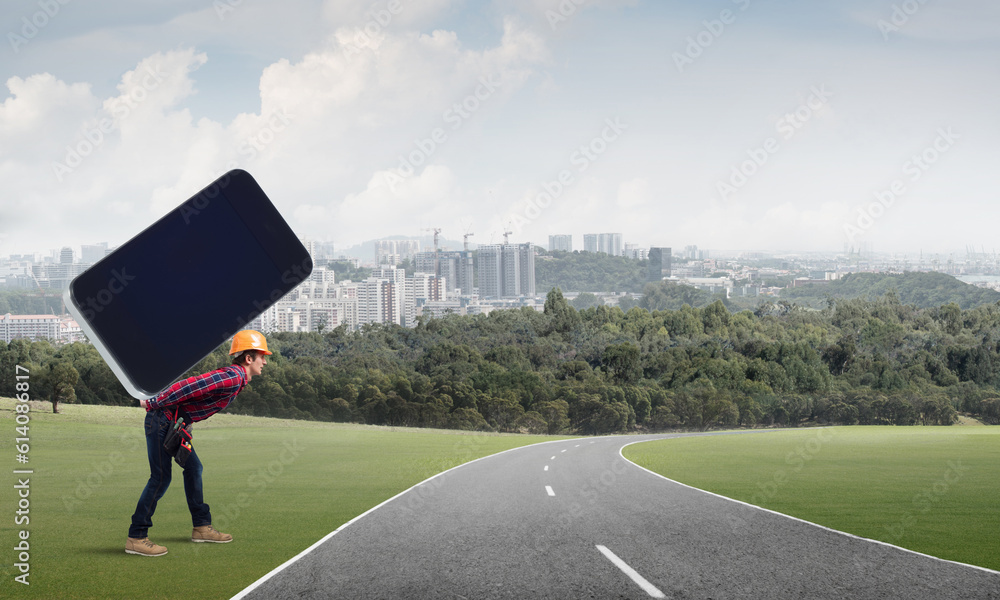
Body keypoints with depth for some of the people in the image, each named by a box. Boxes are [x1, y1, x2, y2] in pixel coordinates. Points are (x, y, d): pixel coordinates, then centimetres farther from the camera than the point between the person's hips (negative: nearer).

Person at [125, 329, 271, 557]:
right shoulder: (232, 378, -20)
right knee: (161, 478, -10)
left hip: (175, 424, 11)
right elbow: (188, 386, -26)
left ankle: (201, 527, 26)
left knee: (193, 468, 16)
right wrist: (154, 404, -21)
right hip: (163, 420, -11)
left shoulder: (233, 377, 13)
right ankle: (136, 538, -7)